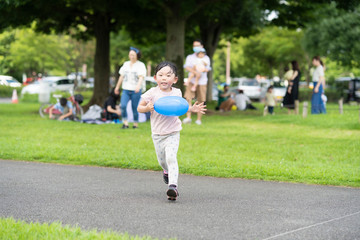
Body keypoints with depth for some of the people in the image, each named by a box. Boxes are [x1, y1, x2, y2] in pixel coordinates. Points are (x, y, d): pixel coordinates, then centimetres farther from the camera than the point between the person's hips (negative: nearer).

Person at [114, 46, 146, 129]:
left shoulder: (141, 65, -3)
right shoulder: (126, 64, 12)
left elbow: (141, 77, -17)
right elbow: (121, 76, 20)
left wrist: (138, 86, -34)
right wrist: (117, 87, 24)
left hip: (136, 91, -3)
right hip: (126, 90, 3)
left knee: (135, 108, 1)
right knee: (123, 106, -16)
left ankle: (136, 124, 18)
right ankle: (125, 123, -8)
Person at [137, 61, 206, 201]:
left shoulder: (177, 93, -1)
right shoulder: (152, 93, -8)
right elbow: (139, 108, 0)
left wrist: (192, 109, 5)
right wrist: (147, 108, -22)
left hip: (173, 133, -1)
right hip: (157, 133, 1)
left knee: (171, 157, -20)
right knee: (162, 160, 14)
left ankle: (173, 185, -24)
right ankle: (167, 171, 50)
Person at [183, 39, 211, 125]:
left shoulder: (206, 58, 10)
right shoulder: (190, 57, 11)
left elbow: (207, 69, -6)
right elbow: (187, 66, -8)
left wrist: (205, 69, -29)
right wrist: (193, 71, -27)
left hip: (202, 82, 0)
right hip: (192, 81, 0)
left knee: (201, 101, 1)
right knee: (188, 98, -15)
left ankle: (199, 119, 10)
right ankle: (188, 117, -16)